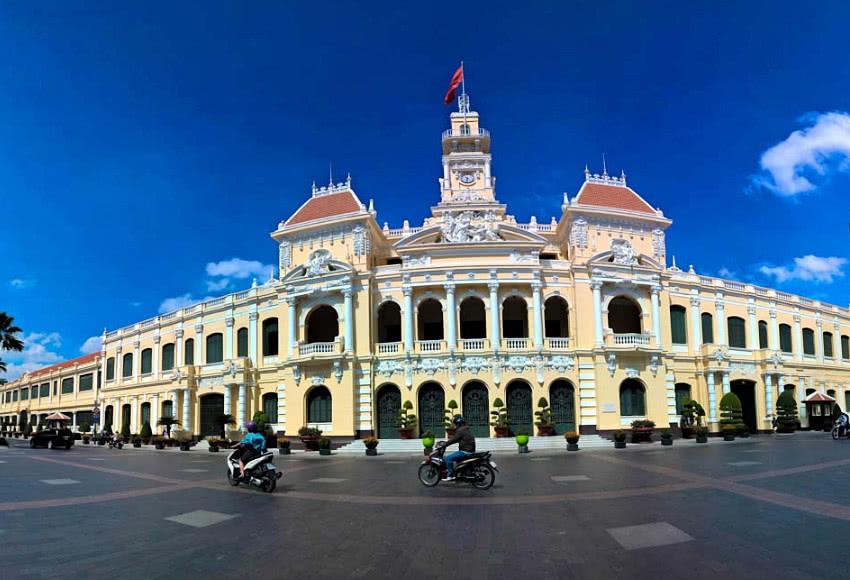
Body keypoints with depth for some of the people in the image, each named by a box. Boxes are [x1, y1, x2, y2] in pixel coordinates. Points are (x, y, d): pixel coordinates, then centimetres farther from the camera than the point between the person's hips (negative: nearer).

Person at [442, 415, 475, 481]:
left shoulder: (461, 430, -13)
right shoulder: (465, 429, 19)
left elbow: (453, 440, -15)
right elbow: (456, 440, 25)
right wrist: (445, 443, 23)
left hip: (466, 451, -11)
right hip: (470, 451, 11)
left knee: (448, 458, -15)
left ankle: (450, 475, -15)